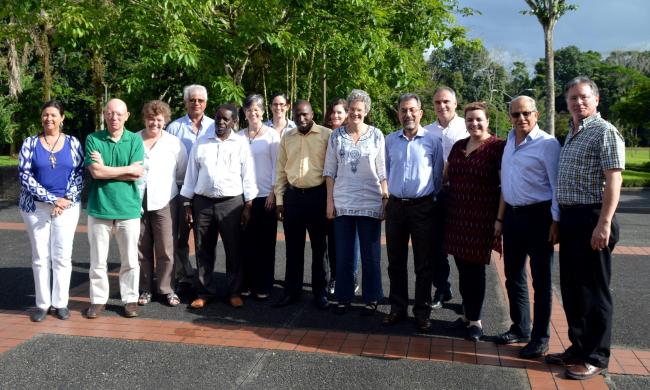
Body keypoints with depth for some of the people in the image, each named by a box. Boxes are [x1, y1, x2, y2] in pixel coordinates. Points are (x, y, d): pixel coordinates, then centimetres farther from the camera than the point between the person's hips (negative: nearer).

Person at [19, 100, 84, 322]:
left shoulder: (73, 143, 3)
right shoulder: (30, 143, 1)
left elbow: (79, 174, 1)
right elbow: (25, 175, -6)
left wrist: (67, 200, -12)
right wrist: (52, 199, -13)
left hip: (67, 207, 0)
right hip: (36, 207, 0)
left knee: (62, 256, 3)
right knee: (40, 256, 4)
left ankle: (60, 303, 12)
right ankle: (42, 304, 13)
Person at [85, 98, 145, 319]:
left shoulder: (135, 140, 1)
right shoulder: (93, 139, -1)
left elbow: (137, 175, -9)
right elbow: (95, 172, -13)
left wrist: (106, 169, -10)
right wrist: (128, 169, -9)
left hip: (128, 208, 0)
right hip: (99, 208, 0)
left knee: (130, 260, 9)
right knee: (98, 260, 9)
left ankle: (130, 299, 22)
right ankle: (98, 299, 23)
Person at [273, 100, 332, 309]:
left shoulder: (326, 135, -4)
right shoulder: (286, 137, 8)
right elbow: (280, 170, 11)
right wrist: (279, 199, 8)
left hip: (317, 195, -3)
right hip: (293, 195, 3)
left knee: (319, 247, 8)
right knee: (293, 247, 10)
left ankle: (320, 292, 19)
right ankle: (292, 291, 22)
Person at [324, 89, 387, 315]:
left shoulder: (376, 135, 1)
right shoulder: (337, 135, 3)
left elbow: (382, 171, 3)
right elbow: (329, 170, 4)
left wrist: (386, 198, -3)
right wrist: (329, 201, 0)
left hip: (370, 203, -1)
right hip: (342, 203, 1)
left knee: (371, 255, 7)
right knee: (343, 254, 9)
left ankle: (371, 299, 20)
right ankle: (344, 298, 22)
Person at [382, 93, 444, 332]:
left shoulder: (433, 140, -3)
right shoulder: (390, 140, 6)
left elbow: (438, 175, 3)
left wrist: (432, 200, 6)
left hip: (423, 207, -3)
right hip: (396, 205, 3)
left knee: (423, 264, 4)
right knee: (396, 262, 9)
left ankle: (422, 312, 15)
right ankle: (397, 308, 21)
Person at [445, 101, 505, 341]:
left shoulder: (498, 147, -6)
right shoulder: (458, 146, 12)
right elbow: (445, 175, 24)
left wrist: (500, 218, -13)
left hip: (482, 218, -5)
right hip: (457, 217, 5)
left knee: (475, 268, 1)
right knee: (462, 267, 9)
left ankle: (475, 319, 13)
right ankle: (468, 312, 23)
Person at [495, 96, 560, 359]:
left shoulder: (547, 144, -11)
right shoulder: (510, 140, 11)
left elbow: (558, 185, -13)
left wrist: (556, 221, -17)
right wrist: (500, 218, 14)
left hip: (538, 216, -7)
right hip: (512, 215, 7)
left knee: (541, 280, 4)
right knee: (513, 276, 16)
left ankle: (540, 338, 16)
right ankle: (520, 328, 31)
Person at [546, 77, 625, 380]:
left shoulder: (604, 132, -9)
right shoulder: (571, 134, 17)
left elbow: (613, 181, -16)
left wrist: (604, 224, -23)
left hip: (592, 219, -8)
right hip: (570, 218, 8)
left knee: (593, 290, 0)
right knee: (571, 287, 14)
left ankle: (596, 358, 12)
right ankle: (578, 347, 27)